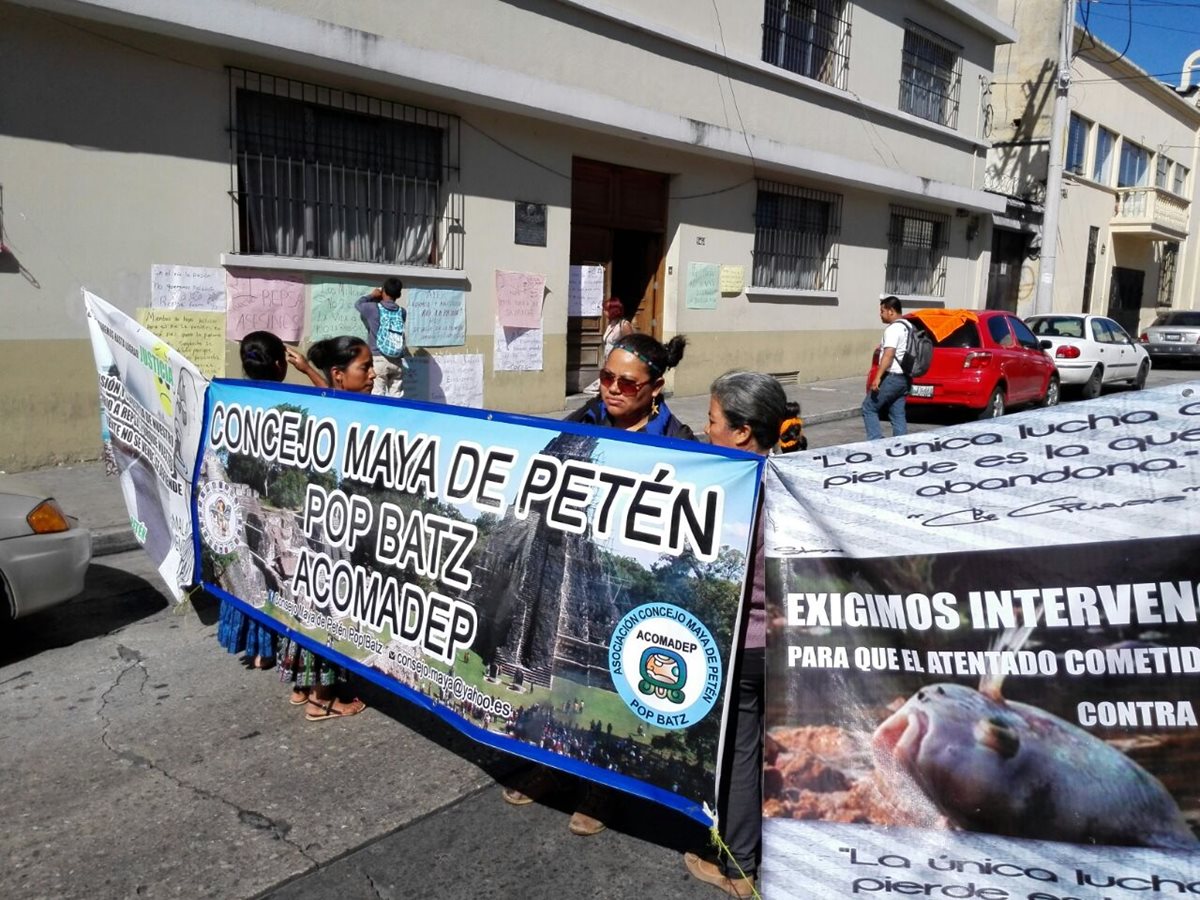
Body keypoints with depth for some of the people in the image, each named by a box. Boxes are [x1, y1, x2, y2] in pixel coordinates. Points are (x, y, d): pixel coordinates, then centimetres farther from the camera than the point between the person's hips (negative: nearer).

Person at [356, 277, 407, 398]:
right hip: (397, 362, 4)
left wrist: (372, 295, 28)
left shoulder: (373, 308, -3)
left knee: (377, 397, -5)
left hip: (378, 359, -3)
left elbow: (358, 303, 18)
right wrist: (381, 300, 33)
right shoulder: (402, 312, 7)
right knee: (396, 398, 4)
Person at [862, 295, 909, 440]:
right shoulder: (906, 327, 16)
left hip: (892, 377, -9)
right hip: (903, 377, 9)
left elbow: (889, 354, -24)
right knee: (898, 415, 9)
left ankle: (876, 442, -8)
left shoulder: (893, 329, -14)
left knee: (869, 408, -2)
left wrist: (877, 377, -28)